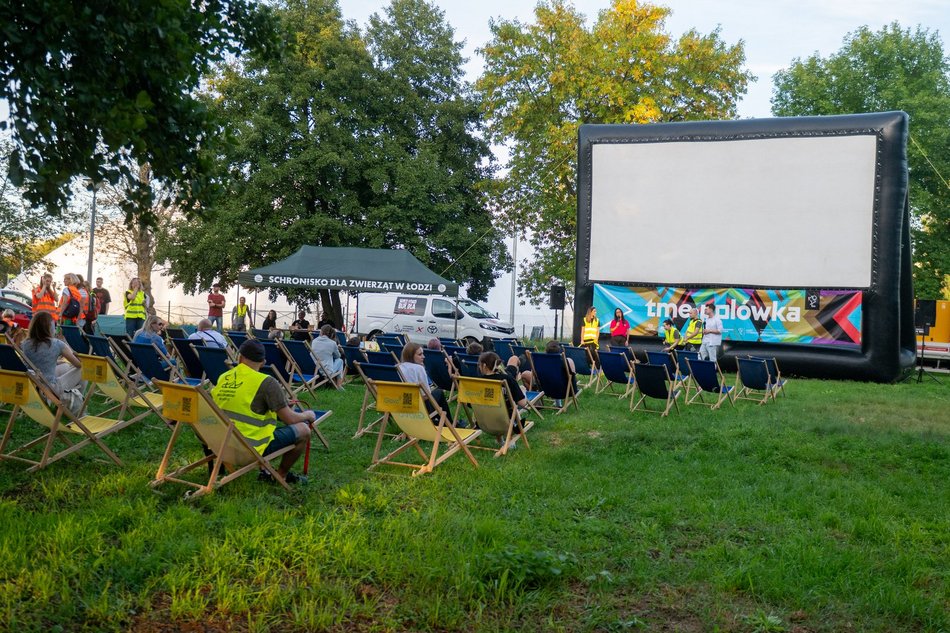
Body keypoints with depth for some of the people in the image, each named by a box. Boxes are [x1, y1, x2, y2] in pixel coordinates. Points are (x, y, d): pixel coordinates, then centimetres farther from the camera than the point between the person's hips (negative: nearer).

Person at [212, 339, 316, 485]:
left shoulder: (222, 378, 3)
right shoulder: (266, 383, -16)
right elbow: (290, 419, -13)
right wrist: (308, 415, 9)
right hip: (252, 449, -7)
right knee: (303, 429, 7)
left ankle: (265, 471, 26)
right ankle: (281, 475, 21)